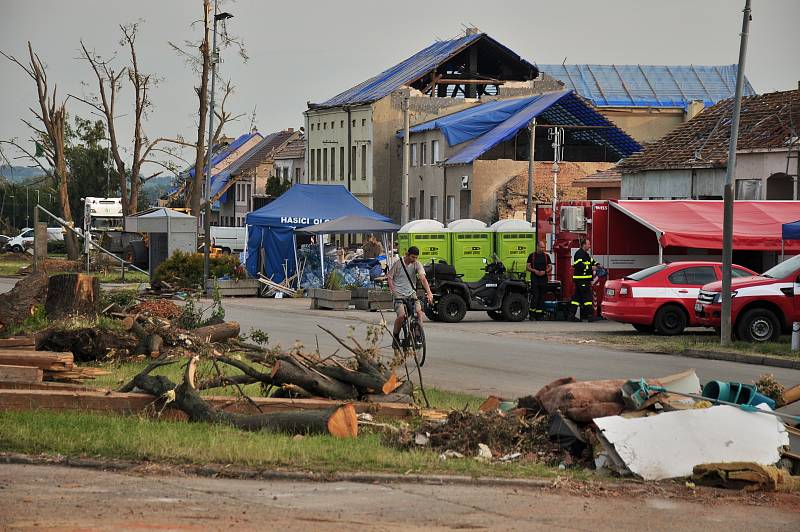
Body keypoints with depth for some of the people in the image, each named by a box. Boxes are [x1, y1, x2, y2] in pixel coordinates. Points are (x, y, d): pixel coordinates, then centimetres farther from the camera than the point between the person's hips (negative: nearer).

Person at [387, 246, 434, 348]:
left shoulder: (417, 264, -3)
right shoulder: (398, 263, -6)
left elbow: (423, 278, -16)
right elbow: (389, 278, 1)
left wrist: (429, 293, -29)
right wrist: (394, 291, -13)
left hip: (411, 293, 3)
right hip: (399, 294, -3)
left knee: (419, 311, -20)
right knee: (401, 315, -22)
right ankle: (395, 336, 1)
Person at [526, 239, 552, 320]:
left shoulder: (546, 256, 11)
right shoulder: (532, 256, 5)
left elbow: (550, 267, 8)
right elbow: (527, 267, 2)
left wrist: (545, 271, -12)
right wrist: (534, 270, -16)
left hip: (543, 279, 3)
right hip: (534, 279, -3)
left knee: (542, 297, 3)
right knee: (535, 296, -12)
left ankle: (539, 314, 7)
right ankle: (532, 314, -7)